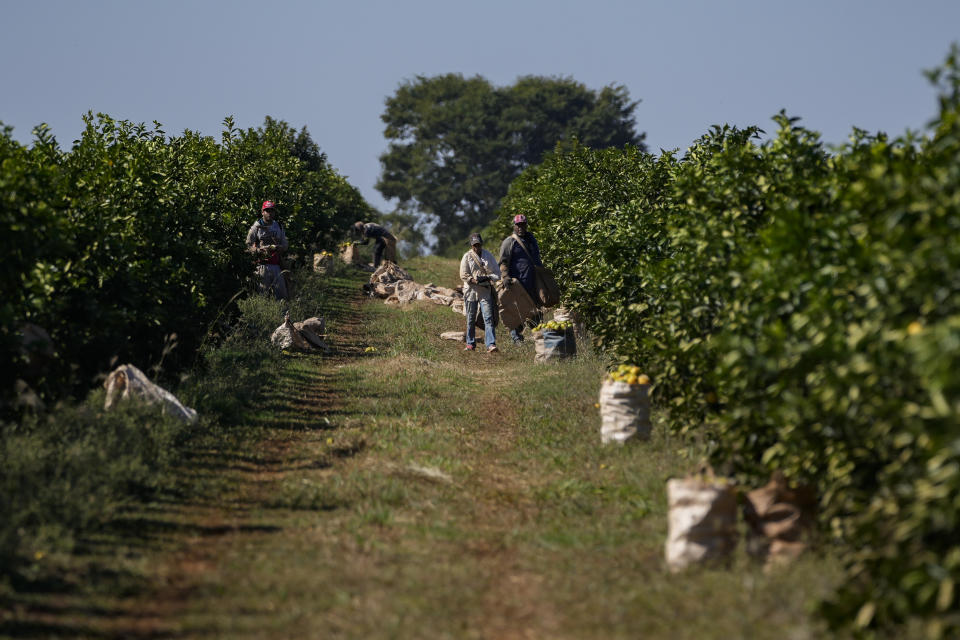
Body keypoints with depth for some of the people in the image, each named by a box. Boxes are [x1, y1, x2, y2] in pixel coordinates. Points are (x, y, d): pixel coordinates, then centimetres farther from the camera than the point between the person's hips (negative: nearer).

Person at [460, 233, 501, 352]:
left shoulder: (488, 255, 7)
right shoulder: (467, 257, 2)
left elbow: (497, 273, 7)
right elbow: (464, 275, -4)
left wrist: (487, 278, -12)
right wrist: (476, 281, -18)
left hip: (485, 292, 0)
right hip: (471, 292, 0)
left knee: (488, 318, -11)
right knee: (471, 319, 8)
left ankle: (491, 345, -18)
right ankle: (470, 343, 22)